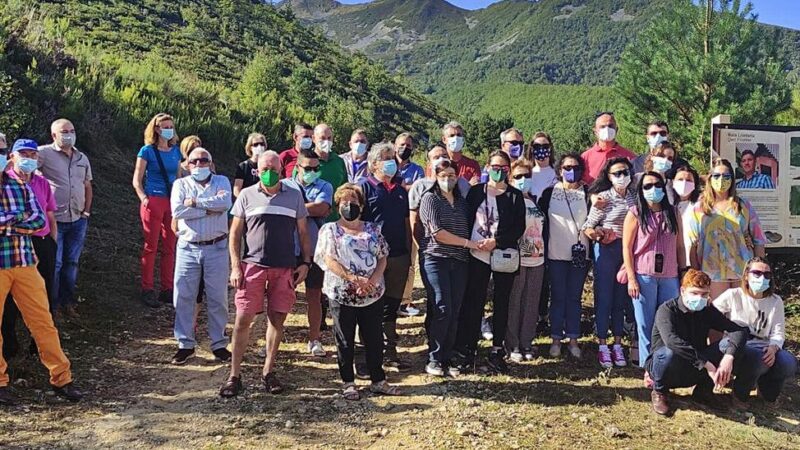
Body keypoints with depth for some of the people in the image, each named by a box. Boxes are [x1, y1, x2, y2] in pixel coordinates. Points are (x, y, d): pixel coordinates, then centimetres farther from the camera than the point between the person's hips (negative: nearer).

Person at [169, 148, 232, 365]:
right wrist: (210, 208, -13)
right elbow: (177, 210, -12)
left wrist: (195, 202, -12)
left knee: (218, 298, 5)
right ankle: (185, 344, 16)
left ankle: (219, 344, 17)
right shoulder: (181, 184, 7)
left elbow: (225, 203, -16)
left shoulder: (221, 181, 7)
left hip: (216, 248, -1)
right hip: (188, 248, 1)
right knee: (184, 297, 4)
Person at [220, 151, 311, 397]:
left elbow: (303, 232, 11)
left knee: (277, 319, 6)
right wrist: (235, 266, -2)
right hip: (253, 265, -1)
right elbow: (235, 233, 6)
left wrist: (306, 263, 3)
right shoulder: (247, 195, 4)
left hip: (285, 268, 1)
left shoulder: (294, 195, 7)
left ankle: (268, 372, 20)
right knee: (243, 319, -2)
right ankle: (234, 376, 7)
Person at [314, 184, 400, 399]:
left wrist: (373, 280, -10)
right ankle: (348, 383, 17)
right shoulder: (330, 230, 2)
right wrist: (354, 279, -19)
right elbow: (329, 260, -9)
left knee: (375, 338, 8)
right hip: (342, 294, -3)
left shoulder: (373, 229, 12)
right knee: (345, 340, 6)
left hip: (373, 295, 3)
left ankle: (378, 380, 19)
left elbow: (383, 258, 8)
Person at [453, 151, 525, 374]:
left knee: (501, 303, 7)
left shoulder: (515, 196, 3)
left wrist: (496, 242, -13)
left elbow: (519, 228, -3)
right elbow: (466, 220, 6)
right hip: (477, 255, 0)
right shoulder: (476, 192, 6)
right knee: (474, 303, 1)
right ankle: (467, 350, 9)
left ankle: (497, 351, 17)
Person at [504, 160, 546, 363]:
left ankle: (526, 343, 19)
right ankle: (512, 345, 10)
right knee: (513, 304, 0)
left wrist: (541, 249, 16)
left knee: (531, 304, 9)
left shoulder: (536, 201, 14)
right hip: (516, 260, -5)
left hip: (537, 259, 6)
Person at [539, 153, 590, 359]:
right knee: (558, 297, 4)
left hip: (580, 254, 1)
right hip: (556, 254, -1)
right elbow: (541, 220, 4)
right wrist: (543, 249, 0)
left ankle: (573, 339, 14)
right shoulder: (549, 193, 3)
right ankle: (556, 339, 12)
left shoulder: (587, 194, 5)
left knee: (575, 297, 7)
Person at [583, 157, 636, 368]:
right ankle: (603, 346, 8)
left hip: (629, 251, 4)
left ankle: (618, 345, 18)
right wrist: (595, 233, -24)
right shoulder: (603, 198, -5)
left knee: (621, 299, 9)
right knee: (604, 298, 0)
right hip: (606, 250, -4)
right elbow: (588, 227, -5)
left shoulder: (635, 196, 7)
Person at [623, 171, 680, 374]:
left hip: (669, 276, 3)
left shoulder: (672, 213, 11)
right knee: (646, 325, 2)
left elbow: (679, 245, 10)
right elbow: (626, 248, -2)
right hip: (644, 276, -3)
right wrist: (631, 278, -8)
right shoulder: (635, 214, 1)